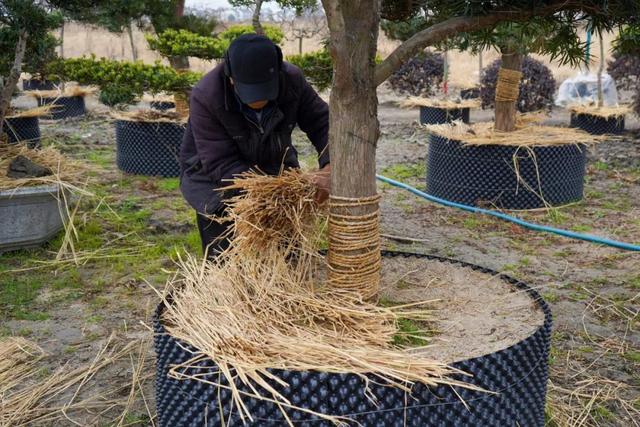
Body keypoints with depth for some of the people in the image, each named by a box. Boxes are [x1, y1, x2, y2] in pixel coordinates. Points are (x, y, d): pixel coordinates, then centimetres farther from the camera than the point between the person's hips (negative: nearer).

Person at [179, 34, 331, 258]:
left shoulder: (292, 80, -21)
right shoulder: (205, 97, -31)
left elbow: (322, 122, -11)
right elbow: (219, 163, -31)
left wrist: (329, 167, -30)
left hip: (274, 170, 4)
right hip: (216, 179, -3)